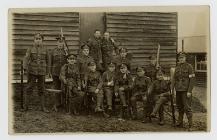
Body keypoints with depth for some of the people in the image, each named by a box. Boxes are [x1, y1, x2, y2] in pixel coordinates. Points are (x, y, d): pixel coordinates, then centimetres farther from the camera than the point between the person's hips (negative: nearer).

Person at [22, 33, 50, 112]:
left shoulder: (45, 49, 7)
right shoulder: (30, 49, 2)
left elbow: (48, 61, 11)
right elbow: (26, 58, -9)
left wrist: (48, 71, 10)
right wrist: (25, 68, -23)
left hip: (42, 72, 1)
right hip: (32, 71, -1)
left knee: (41, 89, 7)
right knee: (29, 88, 2)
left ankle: (43, 107, 14)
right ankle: (26, 106, 12)